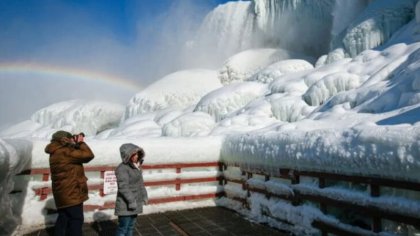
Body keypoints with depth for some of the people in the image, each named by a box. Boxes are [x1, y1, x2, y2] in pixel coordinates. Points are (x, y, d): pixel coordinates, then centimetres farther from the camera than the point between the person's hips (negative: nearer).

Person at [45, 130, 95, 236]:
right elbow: (88, 155, -23)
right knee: (76, 220, 0)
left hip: (62, 194, 10)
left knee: (63, 219, 18)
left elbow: (75, 154, 18)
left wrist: (77, 144, 4)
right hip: (71, 193, -10)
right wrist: (81, 142, -9)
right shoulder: (65, 152, -21)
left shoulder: (56, 153, 11)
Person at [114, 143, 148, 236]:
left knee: (131, 226, 18)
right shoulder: (122, 168, -20)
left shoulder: (137, 165, 7)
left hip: (135, 202, 8)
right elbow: (123, 187, -24)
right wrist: (131, 201, -24)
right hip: (125, 205, -8)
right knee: (123, 228, 1)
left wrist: (144, 195, 16)